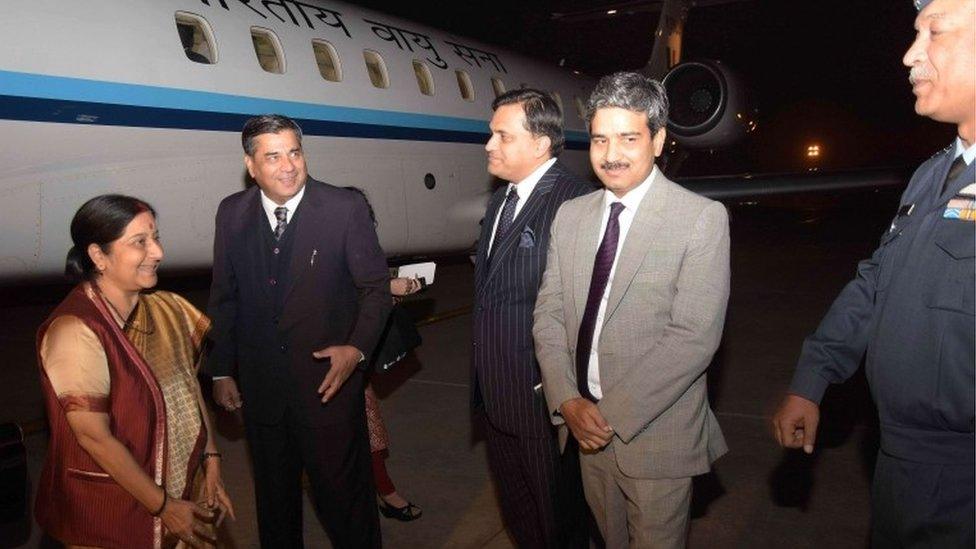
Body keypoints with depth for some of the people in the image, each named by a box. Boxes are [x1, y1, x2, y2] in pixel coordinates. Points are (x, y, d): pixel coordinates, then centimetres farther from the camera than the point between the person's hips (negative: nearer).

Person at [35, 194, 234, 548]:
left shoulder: (164, 309, -3)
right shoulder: (75, 332, -22)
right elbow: (94, 437, -21)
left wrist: (211, 461, -3)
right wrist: (163, 506, -16)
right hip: (113, 515, -5)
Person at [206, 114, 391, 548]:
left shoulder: (345, 208, -10)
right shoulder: (232, 213, 1)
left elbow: (375, 287, -6)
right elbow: (224, 298, 8)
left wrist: (357, 348, -20)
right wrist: (221, 371, 9)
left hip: (329, 383, -3)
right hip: (260, 389, 4)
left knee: (343, 497, 9)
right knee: (273, 497, 21)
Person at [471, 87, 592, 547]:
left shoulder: (575, 201, -20)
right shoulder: (499, 200, 10)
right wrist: (482, 380, 16)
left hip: (542, 397, -8)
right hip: (495, 396, 9)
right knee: (516, 511, 25)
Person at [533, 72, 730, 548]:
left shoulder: (702, 218, -12)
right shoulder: (570, 216, 4)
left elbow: (695, 337, -18)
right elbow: (548, 312, 4)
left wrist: (611, 414, -18)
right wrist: (568, 401, -9)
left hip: (656, 433, -4)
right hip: (583, 422, 5)